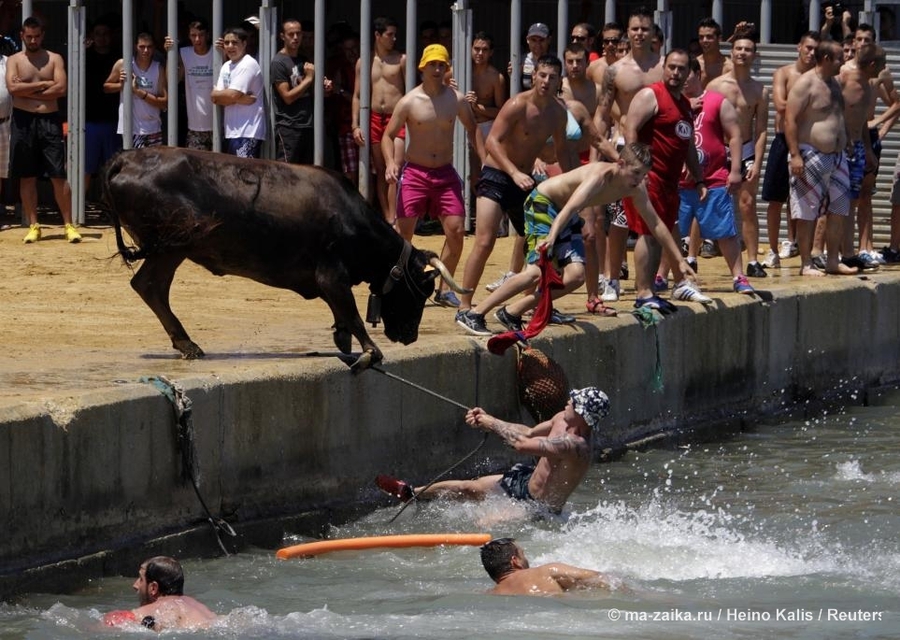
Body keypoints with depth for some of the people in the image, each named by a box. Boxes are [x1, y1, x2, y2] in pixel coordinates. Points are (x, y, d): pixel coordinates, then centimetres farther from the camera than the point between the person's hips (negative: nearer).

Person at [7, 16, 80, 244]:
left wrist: (28, 91, -8)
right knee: (27, 176, 3)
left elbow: (61, 89, -7)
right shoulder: (14, 60, 7)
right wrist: (43, 84, -9)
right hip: (23, 121, 1)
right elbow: (13, 88, -10)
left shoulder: (54, 59, 7)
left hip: (49, 120, -1)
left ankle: (69, 225, 0)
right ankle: (33, 225, 10)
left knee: (58, 175, -3)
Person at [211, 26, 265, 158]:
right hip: (232, 131, 9)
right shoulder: (226, 67, 16)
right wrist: (242, 99, -10)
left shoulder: (248, 65, -9)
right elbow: (216, 99, 5)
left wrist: (217, 94, 2)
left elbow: (232, 95, -17)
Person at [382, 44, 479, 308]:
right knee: (404, 232, -7)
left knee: (457, 229, -7)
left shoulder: (456, 100, 1)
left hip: (446, 174, 2)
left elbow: (472, 130, 14)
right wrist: (390, 163, -18)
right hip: (414, 173, -2)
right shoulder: (409, 102, -6)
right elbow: (388, 136, 0)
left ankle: (444, 289, 7)